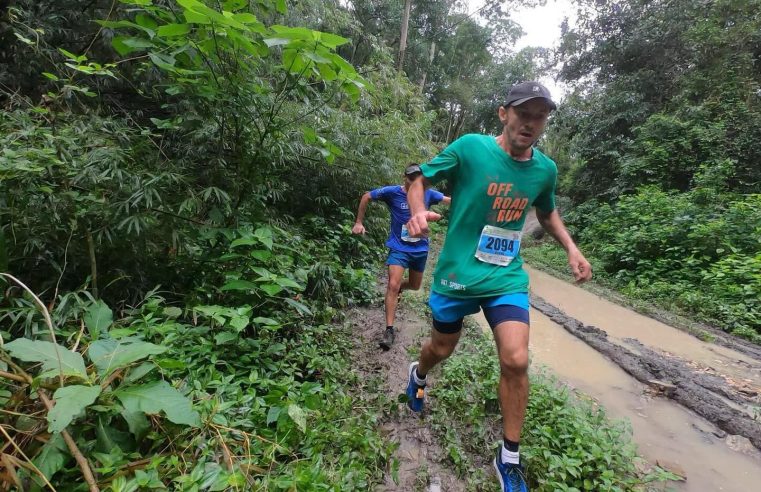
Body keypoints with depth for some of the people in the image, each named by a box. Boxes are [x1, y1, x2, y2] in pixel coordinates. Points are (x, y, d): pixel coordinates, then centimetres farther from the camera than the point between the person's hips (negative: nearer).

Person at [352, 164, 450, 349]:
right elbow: (366, 197, -2)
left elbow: (449, 199, 9)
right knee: (393, 286, -17)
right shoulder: (392, 192, -13)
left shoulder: (427, 193, -5)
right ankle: (389, 329, -8)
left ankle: (399, 287, 55)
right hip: (399, 247, -4)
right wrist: (359, 222, -4)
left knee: (415, 286, 19)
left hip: (420, 248, 4)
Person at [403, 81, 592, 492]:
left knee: (516, 360, -8)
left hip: (507, 278, 3)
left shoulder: (546, 169, 2)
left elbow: (547, 212, 20)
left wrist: (571, 248, 5)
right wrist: (418, 212, -24)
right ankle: (417, 375, 54)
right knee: (441, 349, 15)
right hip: (457, 272, -2)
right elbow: (420, 180, -3)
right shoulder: (470, 147, -12)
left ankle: (509, 459, 17)